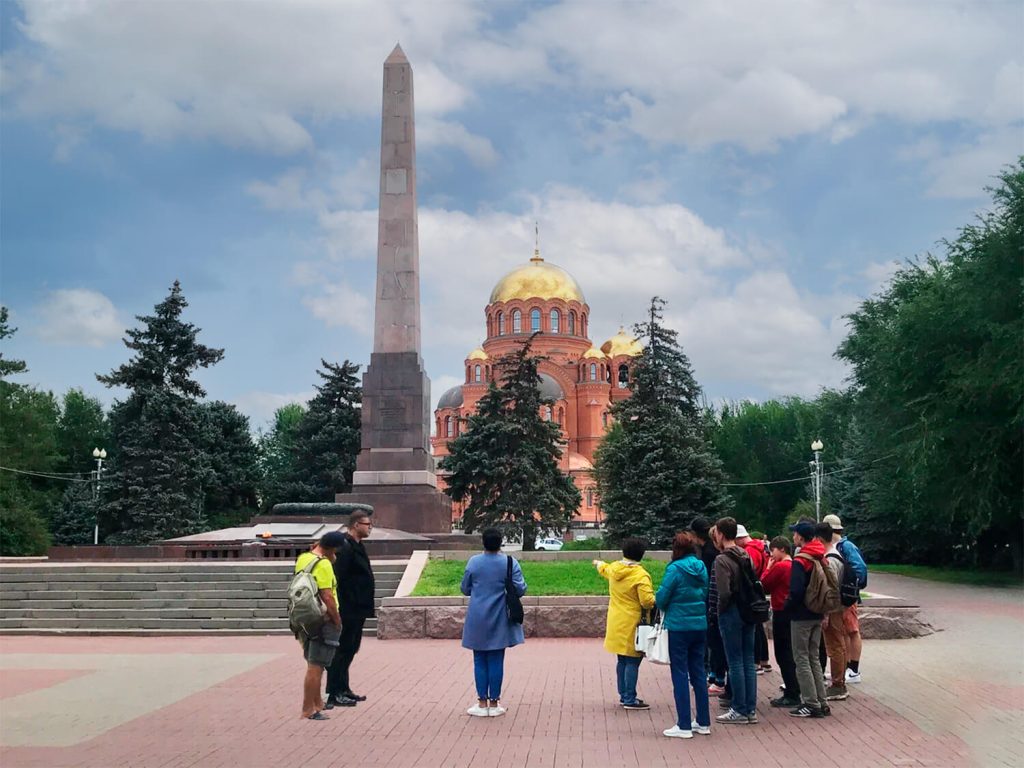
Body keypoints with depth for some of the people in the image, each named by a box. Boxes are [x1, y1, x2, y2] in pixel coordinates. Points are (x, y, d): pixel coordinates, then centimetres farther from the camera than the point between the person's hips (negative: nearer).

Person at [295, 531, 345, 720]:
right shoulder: (323, 564, -18)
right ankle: (308, 710, 0)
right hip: (323, 621, -9)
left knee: (313, 665, 20)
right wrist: (337, 620, -13)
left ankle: (317, 703, 30)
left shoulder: (302, 559, 8)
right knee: (316, 667, -3)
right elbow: (327, 596, -22)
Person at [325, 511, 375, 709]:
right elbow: (339, 580, -23)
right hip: (348, 611, -10)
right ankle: (335, 694, 0)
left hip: (357, 610, 10)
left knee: (349, 649, 16)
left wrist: (365, 607, 19)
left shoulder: (356, 546, 15)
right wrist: (346, 607, -24)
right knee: (342, 650, -5)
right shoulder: (345, 547, -17)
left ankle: (343, 689, 25)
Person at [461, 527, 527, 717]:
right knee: (496, 661, 6)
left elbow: (465, 589, 5)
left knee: (480, 661, 9)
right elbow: (520, 589, -9)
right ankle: (494, 703, 11)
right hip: (499, 620, 0)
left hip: (478, 620, 0)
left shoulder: (473, 562, -5)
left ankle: (482, 703, 12)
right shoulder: (510, 562, -8)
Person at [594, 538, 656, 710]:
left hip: (616, 623, 8)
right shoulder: (640, 575, -18)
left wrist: (599, 563, 51)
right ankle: (630, 699, 0)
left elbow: (605, 569, 29)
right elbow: (647, 601, -23)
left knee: (622, 660, 18)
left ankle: (624, 695, 26)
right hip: (631, 625, -8)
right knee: (632, 661, -2)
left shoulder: (614, 568, 4)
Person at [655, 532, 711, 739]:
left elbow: (661, 599, -12)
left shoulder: (675, 569, -14)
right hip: (700, 626, 6)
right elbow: (706, 595, 11)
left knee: (680, 675, 0)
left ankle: (684, 726, 2)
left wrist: (665, 607, 9)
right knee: (698, 673, 14)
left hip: (678, 627, -6)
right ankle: (703, 722, 20)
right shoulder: (701, 568, 5)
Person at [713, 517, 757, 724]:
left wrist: (720, 610, -7)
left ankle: (739, 710, 5)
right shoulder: (746, 556, 8)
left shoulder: (722, 560, -15)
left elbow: (724, 592, -22)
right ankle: (751, 709, 15)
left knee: (735, 662, 0)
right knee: (749, 661, 10)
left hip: (731, 614, -7)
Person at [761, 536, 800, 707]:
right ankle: (794, 690, 22)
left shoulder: (780, 566, -16)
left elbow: (764, 585, -10)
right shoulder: (793, 565, 9)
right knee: (789, 654, 16)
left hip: (781, 613, -9)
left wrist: (768, 567, 0)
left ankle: (791, 695, -2)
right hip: (791, 611, 9)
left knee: (783, 655, -4)